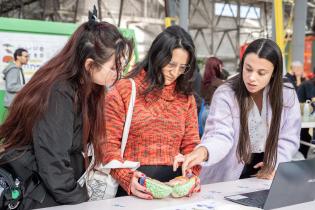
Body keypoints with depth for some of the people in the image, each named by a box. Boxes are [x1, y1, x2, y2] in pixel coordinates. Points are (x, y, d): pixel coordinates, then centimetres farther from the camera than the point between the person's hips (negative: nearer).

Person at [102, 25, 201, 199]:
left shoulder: (186, 96, 13)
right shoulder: (124, 90, 1)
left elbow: (191, 144, 14)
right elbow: (109, 143, -2)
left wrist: (192, 175, -5)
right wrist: (127, 178, -16)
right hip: (134, 188, -3)